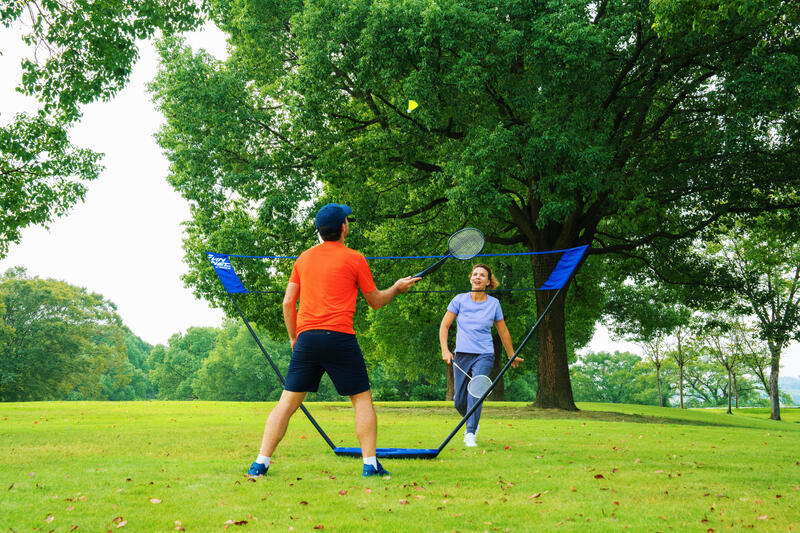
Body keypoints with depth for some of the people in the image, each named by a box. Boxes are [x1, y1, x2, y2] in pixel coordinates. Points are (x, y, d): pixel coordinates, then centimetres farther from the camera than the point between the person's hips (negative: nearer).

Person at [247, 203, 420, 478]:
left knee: (287, 403, 6)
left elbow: (288, 303, 12)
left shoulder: (303, 258, 12)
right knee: (363, 400, 8)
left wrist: (294, 337, 22)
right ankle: (370, 463, 3)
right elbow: (375, 301, 10)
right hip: (339, 337, -4)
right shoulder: (354, 259, 2)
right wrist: (397, 288, 28)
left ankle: (260, 463, 2)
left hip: (306, 337, 4)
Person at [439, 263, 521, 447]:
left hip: (484, 356, -1)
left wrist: (512, 356, 22)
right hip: (462, 355, 1)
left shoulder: (494, 304, 3)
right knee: (459, 401, 3)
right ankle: (472, 423, 33)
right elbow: (444, 325, 5)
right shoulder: (460, 300, 1)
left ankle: (470, 435, -14)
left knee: (475, 393, -19)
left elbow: (503, 332, 15)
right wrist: (445, 350, -7)